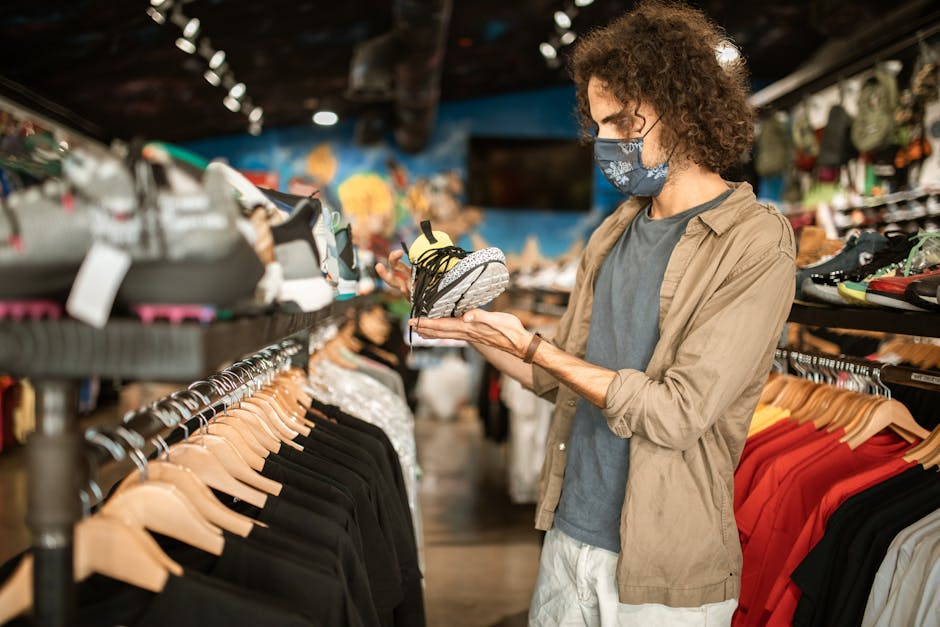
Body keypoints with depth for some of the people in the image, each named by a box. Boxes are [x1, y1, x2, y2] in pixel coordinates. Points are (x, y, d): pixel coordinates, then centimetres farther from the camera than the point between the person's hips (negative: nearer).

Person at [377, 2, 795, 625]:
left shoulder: (755, 243, -14)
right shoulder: (614, 234, 8)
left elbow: (676, 413, -21)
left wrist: (529, 344, -16)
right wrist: (469, 325, 1)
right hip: (568, 534, 6)